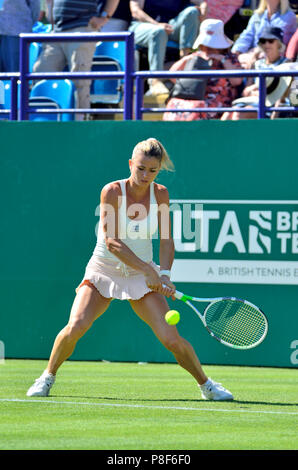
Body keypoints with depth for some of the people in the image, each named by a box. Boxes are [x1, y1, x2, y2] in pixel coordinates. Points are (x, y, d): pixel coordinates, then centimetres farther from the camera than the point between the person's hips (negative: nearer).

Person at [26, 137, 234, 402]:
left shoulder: (160, 194, -4)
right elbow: (111, 241, -20)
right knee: (76, 326, -22)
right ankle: (48, 377, 2)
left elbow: (166, 241, -2)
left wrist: (164, 275, -18)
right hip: (104, 270, -2)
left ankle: (206, 385, 12)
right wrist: (147, 269, -24)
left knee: (172, 339, -10)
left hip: (143, 279, 2)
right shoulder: (112, 192, -15)